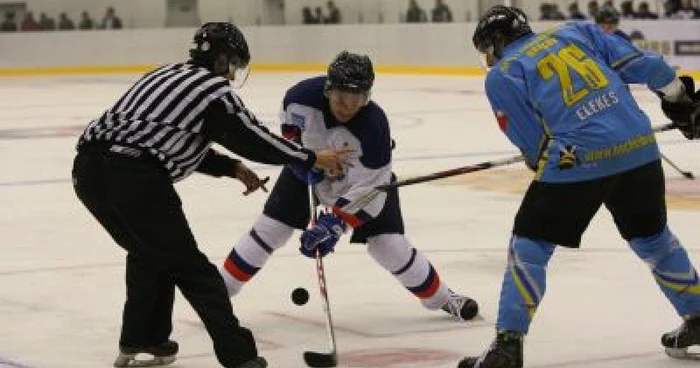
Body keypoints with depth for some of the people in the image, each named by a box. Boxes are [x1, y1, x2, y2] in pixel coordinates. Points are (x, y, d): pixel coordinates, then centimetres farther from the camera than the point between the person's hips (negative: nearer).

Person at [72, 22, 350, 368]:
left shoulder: (167, 75, 27)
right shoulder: (213, 88, 3)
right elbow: (253, 138, 7)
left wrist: (232, 167, 31)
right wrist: (312, 158, 18)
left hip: (88, 167, 8)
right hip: (132, 174, -8)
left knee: (148, 251, 28)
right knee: (188, 265, 2)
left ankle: (139, 340, 33)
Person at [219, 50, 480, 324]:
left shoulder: (374, 126, -38)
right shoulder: (304, 95, -30)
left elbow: (368, 187, -35)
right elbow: (289, 118, -2)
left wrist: (334, 224, -42)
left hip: (365, 176, -2)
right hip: (308, 168, 3)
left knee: (389, 245, -10)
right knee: (269, 229, -4)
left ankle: (442, 298, 11)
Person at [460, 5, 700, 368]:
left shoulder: (501, 76, 7)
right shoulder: (576, 31, 20)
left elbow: (535, 144, 2)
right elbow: (636, 62, 13)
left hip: (577, 159, -5)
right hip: (640, 148, 5)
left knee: (528, 247, 7)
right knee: (651, 236, 26)